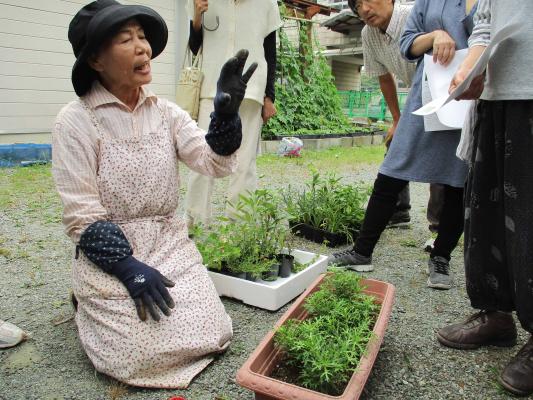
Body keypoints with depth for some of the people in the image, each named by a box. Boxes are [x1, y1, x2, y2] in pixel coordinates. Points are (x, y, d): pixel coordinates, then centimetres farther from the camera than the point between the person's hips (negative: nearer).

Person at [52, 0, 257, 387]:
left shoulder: (166, 112, 3)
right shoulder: (76, 121, -11)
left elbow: (214, 163, -8)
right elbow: (82, 216, -13)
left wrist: (226, 113, -24)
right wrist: (129, 267, -20)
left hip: (171, 245, 5)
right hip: (110, 255, -4)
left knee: (213, 338, -3)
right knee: (146, 354, -13)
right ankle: (90, 304, 17)